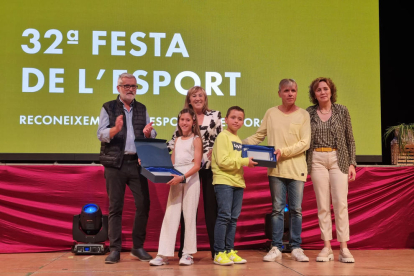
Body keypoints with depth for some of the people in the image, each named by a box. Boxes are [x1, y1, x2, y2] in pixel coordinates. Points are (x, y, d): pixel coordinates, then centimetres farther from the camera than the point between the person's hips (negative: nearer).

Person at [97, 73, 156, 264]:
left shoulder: (142, 109, 14)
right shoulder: (108, 108, 4)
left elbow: (151, 135, 11)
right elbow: (101, 134, -6)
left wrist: (148, 133, -12)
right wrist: (115, 129, -25)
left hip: (137, 163, 3)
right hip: (115, 164, -3)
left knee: (143, 204, -1)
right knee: (115, 207, 1)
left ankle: (138, 247, 12)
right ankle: (115, 249, 7)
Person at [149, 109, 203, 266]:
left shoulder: (196, 139, 0)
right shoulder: (177, 140, 16)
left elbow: (197, 165, -10)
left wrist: (183, 177, -23)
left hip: (191, 179, -5)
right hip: (176, 180, 5)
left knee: (189, 216, 1)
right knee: (170, 216, -2)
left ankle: (188, 254, 10)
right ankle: (164, 254, -2)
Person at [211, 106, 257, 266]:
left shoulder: (238, 140, 17)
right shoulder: (223, 136, -6)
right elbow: (223, 161, -16)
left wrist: (249, 161, 6)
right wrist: (244, 161, -15)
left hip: (238, 182, 8)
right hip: (224, 181, -8)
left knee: (233, 218, 8)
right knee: (224, 216, -8)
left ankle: (229, 250, 15)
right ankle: (219, 253, -3)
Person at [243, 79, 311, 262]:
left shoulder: (303, 115, 2)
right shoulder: (271, 113, 7)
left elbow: (305, 143, -6)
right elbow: (258, 136, 10)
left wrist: (283, 152, -16)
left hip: (297, 169, -1)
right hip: (276, 169, 1)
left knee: (296, 209, 4)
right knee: (277, 209, 4)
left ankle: (296, 248, 13)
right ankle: (276, 248, 10)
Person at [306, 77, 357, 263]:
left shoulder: (342, 111, 5)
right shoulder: (308, 113, 5)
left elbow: (350, 140, 7)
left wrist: (352, 163, -1)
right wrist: (304, 166, 3)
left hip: (338, 159, 0)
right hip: (317, 160, 1)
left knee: (340, 202, -6)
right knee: (322, 204, 1)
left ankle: (344, 248, -1)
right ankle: (327, 247, 7)